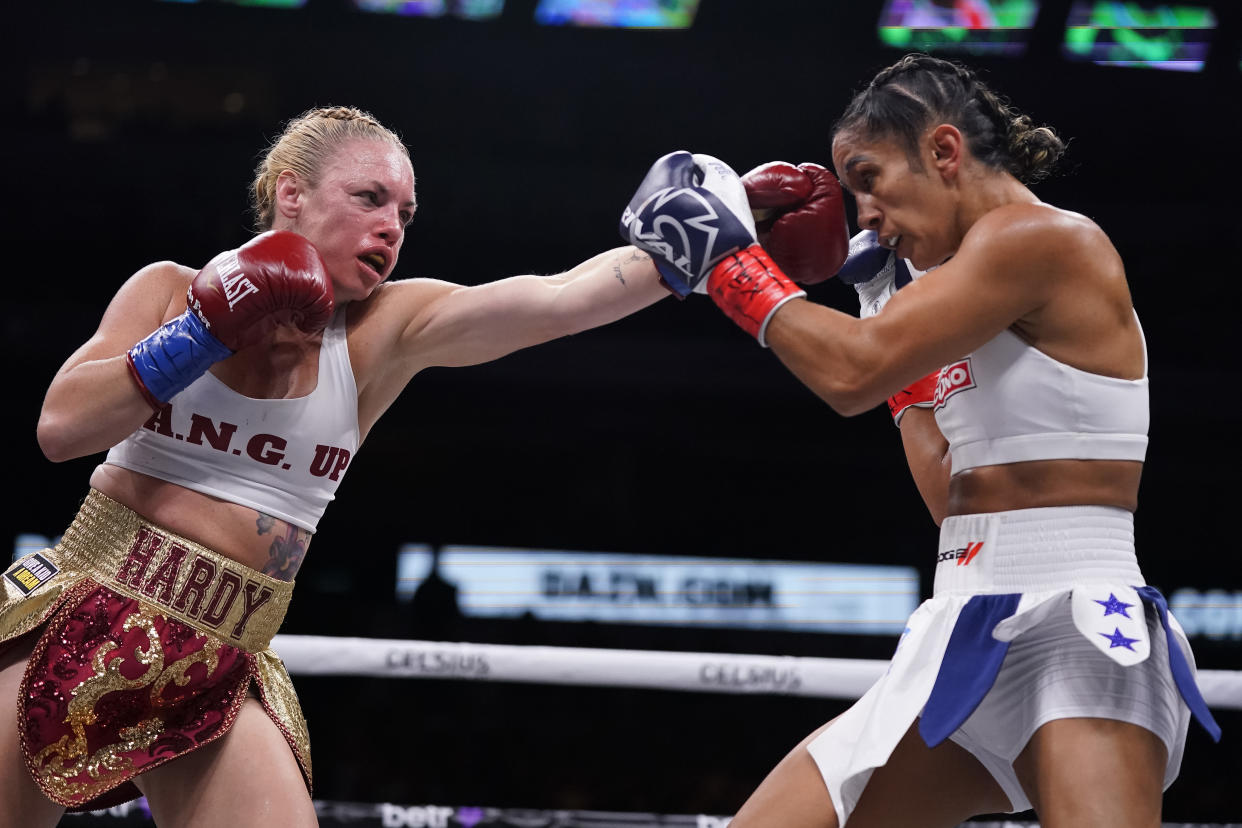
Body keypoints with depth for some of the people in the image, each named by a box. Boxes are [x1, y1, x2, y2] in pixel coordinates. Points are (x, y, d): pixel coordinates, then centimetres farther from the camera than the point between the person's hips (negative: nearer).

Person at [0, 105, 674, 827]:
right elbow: (61, 427, -9)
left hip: (221, 677, 1)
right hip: (79, 628, -1)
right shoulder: (171, 291, 3)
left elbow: (560, 299, -11)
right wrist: (206, 334, -13)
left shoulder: (381, 332, 2)